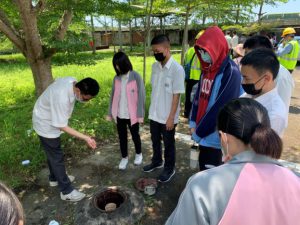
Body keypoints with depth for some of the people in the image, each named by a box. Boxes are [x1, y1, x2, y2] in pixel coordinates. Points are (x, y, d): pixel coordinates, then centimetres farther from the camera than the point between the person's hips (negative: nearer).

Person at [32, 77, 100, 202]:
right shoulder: (61, 98, -41)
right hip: (46, 124, -8)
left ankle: (55, 178, 44)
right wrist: (86, 138, -33)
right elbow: (62, 126, -32)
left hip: (51, 120, 9)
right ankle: (66, 191, 15)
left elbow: (57, 80, 8)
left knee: (53, 153, 23)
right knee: (57, 157, 1)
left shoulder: (72, 81, -16)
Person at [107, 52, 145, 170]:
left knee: (135, 135, 15)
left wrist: (140, 114, -13)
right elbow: (113, 96, 7)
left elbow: (141, 95, -11)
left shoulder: (135, 76, -12)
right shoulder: (116, 78, 1)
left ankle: (139, 154, 40)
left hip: (132, 114, -3)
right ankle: (124, 157, 34)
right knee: (122, 137, 14)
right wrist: (110, 112, 6)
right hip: (119, 114, 4)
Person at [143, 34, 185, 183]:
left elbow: (176, 95, -17)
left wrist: (171, 117, -16)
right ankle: (157, 161, 45)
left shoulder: (177, 69, -18)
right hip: (154, 113, 6)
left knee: (168, 143, 12)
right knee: (155, 140, 22)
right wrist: (152, 108, 11)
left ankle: (169, 169, 33)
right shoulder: (155, 66, 2)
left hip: (167, 116, -6)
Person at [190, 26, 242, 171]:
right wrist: (193, 123, 2)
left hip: (215, 135, -7)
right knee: (203, 169, 20)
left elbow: (221, 107, -21)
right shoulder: (207, 68, 6)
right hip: (203, 133, 7)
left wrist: (199, 131, -14)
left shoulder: (230, 72, -18)